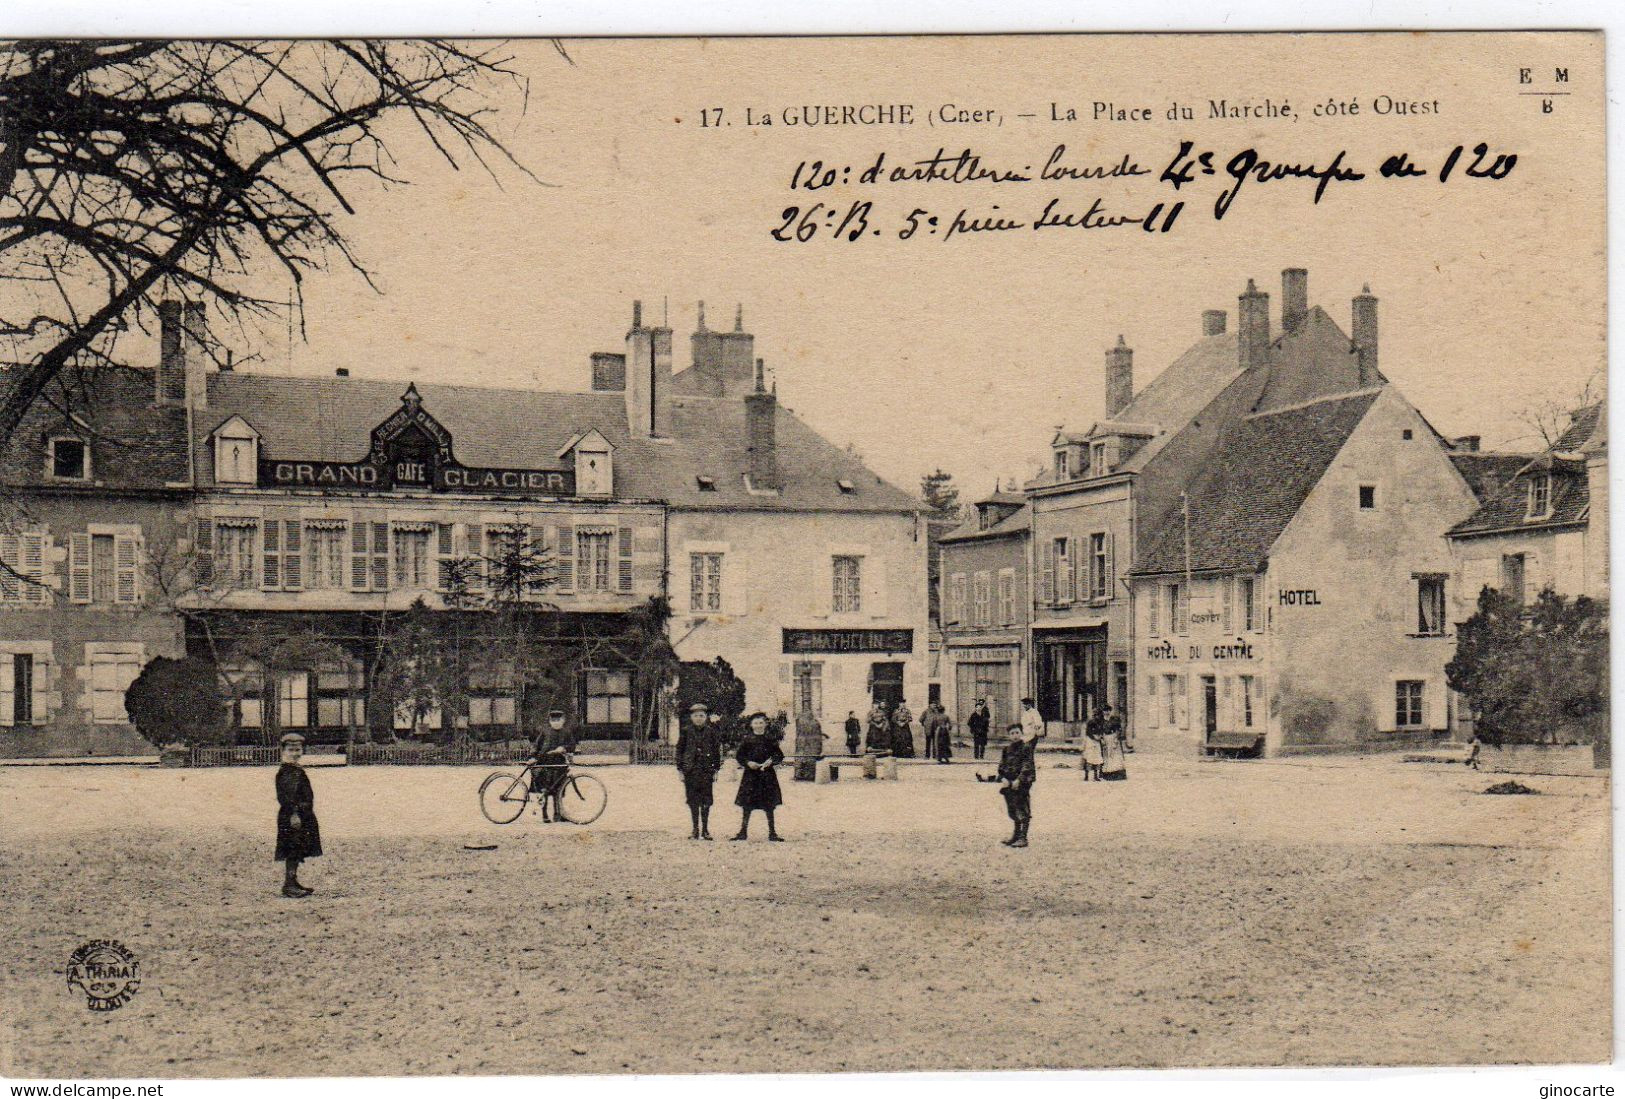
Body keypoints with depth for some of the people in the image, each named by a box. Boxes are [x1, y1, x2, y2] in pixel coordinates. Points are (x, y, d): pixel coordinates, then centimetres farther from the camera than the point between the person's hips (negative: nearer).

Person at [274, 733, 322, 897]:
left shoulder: (298, 770, 16)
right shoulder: (285, 772, -13)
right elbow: (286, 796, -21)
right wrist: (294, 814, -26)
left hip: (302, 815, 10)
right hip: (292, 816, -10)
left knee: (297, 852, 13)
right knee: (293, 851, -9)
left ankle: (293, 883, 19)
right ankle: (288, 885, -7)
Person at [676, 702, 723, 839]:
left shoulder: (712, 731, 4)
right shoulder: (685, 731, 3)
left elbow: (717, 751, 7)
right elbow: (679, 750, 5)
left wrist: (716, 769, 2)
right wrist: (680, 769, 0)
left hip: (707, 770, 0)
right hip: (690, 770, 0)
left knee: (706, 801, 1)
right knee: (693, 801, 3)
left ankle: (705, 830, 7)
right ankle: (695, 829, 10)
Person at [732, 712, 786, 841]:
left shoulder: (770, 739, 3)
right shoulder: (747, 739, 1)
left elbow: (779, 755, 6)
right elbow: (739, 755, 4)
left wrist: (771, 761, -11)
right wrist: (748, 762, -11)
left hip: (767, 774, 1)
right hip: (750, 774, -1)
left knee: (769, 805, 3)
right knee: (747, 804, 0)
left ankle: (772, 832, 9)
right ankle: (743, 831, 8)